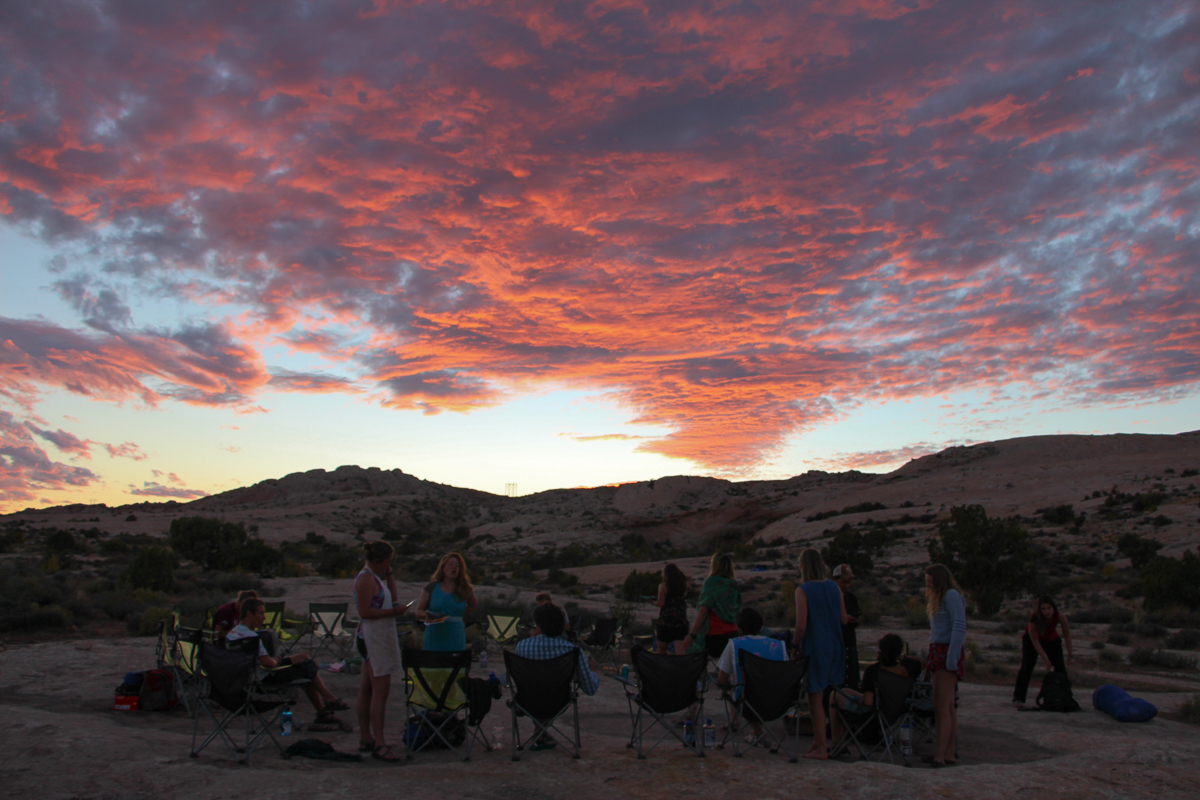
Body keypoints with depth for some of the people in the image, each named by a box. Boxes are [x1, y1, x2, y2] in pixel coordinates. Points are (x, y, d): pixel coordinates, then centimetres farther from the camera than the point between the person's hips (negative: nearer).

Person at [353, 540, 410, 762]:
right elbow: (365, 612, -20)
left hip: (380, 638, 10)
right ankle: (379, 744, -9)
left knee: (367, 690, 13)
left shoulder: (374, 577, 16)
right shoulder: (366, 578, -15)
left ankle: (365, 739, 20)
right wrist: (393, 611, -20)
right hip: (373, 638, -10)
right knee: (380, 690, -11)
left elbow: (391, 596, 20)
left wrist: (389, 574, 12)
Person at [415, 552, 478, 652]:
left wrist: (458, 614, 9)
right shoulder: (431, 588, 4)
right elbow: (418, 611, 6)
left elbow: (473, 605, 25)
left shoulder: (465, 589, 7)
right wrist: (427, 615, -16)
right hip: (434, 636, -1)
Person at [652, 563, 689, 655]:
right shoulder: (683, 585, 5)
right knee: (680, 650, -4)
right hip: (681, 621, 3)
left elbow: (660, 603, -11)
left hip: (666, 621, -3)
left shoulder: (663, 586, -5)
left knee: (660, 651, 14)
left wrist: (652, 601, 7)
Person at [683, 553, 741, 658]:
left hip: (714, 634, -6)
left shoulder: (711, 581, -7)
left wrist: (691, 634, -16)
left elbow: (703, 610, -15)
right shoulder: (733, 586, 10)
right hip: (731, 633, 6)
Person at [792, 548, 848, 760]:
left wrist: (794, 646, -4)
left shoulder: (803, 590, -14)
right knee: (828, 697, 16)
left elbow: (801, 626, -17)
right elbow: (844, 619, 9)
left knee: (816, 698, 2)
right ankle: (819, 740, 25)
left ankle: (821, 747, 7)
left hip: (815, 647, -6)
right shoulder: (834, 587, 3)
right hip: (835, 647, 6)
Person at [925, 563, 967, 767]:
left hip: (947, 654, -10)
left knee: (942, 707, -12)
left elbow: (959, 627, -17)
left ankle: (940, 756, -13)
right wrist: (932, 659, 17)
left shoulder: (951, 595, -8)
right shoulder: (938, 598, 22)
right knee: (948, 707, 9)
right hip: (939, 655, 10)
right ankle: (950, 754, 12)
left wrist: (952, 658, -22)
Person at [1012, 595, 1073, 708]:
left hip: (1052, 640, 3)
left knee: (1060, 667, -6)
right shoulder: (1034, 618, -37)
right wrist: (1045, 659, -26)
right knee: (1027, 666, -14)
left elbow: (1067, 636, -14)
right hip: (1031, 639, -3)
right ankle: (1018, 698, -11)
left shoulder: (1060, 616, -31)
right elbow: (1034, 641, -26)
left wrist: (1070, 655, -14)